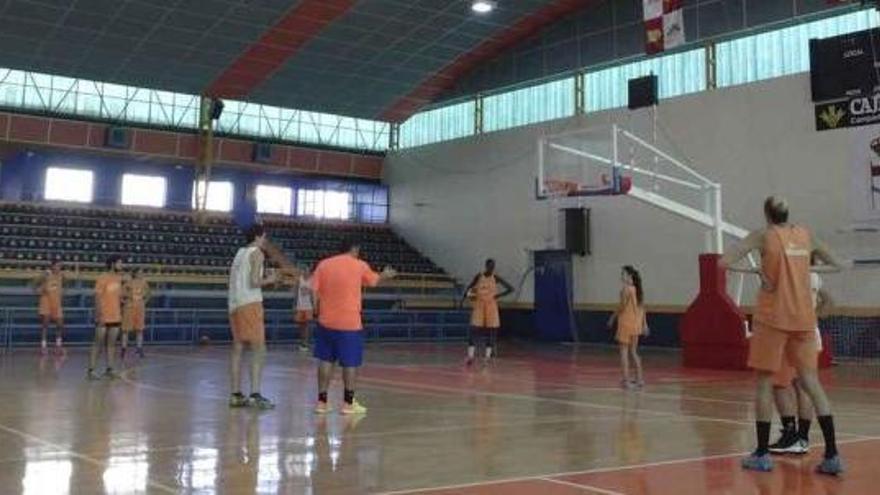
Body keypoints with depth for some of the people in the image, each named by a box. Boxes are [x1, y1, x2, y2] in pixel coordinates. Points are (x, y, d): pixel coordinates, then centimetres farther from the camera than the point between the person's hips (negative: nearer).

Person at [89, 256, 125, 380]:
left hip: (116, 317, 7)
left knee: (111, 344, 9)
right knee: (98, 344, -2)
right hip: (104, 318, -7)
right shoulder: (103, 278, -10)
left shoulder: (118, 278, 11)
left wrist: (120, 313, 15)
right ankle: (91, 370, 4)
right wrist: (99, 315, -18)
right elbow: (97, 298, -13)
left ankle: (110, 369, 14)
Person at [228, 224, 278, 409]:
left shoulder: (240, 253, 19)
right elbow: (254, 282, -16)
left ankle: (236, 395, 11)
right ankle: (255, 395, -13)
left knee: (237, 349, 10)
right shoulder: (257, 253, -6)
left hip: (234, 304, 9)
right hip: (250, 304, -9)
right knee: (259, 350, -7)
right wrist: (268, 280, 2)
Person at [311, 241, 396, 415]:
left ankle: (322, 401, 11)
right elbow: (374, 280, 17)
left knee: (326, 360, 11)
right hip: (350, 323, -3)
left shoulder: (323, 264, 3)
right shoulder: (359, 265, -1)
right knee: (350, 363, 5)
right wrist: (385, 275, 37)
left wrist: (319, 312, 9)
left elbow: (314, 292, -2)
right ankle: (348, 402, 8)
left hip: (326, 322, 3)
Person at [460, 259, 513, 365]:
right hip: (479, 306, -1)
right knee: (474, 329, -7)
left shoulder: (496, 278, -2)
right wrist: (462, 300, -1)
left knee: (491, 331, -1)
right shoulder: (478, 276, -2)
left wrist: (499, 295, -9)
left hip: (491, 306, 1)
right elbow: (469, 287, 6)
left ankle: (488, 355, 5)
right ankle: (470, 356, -6)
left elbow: (510, 288, -1)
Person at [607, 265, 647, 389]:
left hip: (626, 323, -7)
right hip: (636, 325, 7)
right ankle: (639, 379, 17)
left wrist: (613, 317, 1)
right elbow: (642, 307, 12)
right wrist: (644, 324, 15)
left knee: (624, 352, -2)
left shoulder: (626, 289, -13)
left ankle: (626, 380, -4)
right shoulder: (638, 289, 9)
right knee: (633, 352, 16)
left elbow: (622, 306, -14)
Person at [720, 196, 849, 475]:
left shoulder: (764, 236, -3)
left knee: (764, 382, 4)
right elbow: (838, 265, 23)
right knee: (811, 382, 5)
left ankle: (762, 455, 6)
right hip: (803, 318, 4)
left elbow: (724, 263, -12)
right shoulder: (805, 235, 10)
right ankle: (832, 455, 1)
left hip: (773, 317, -4)